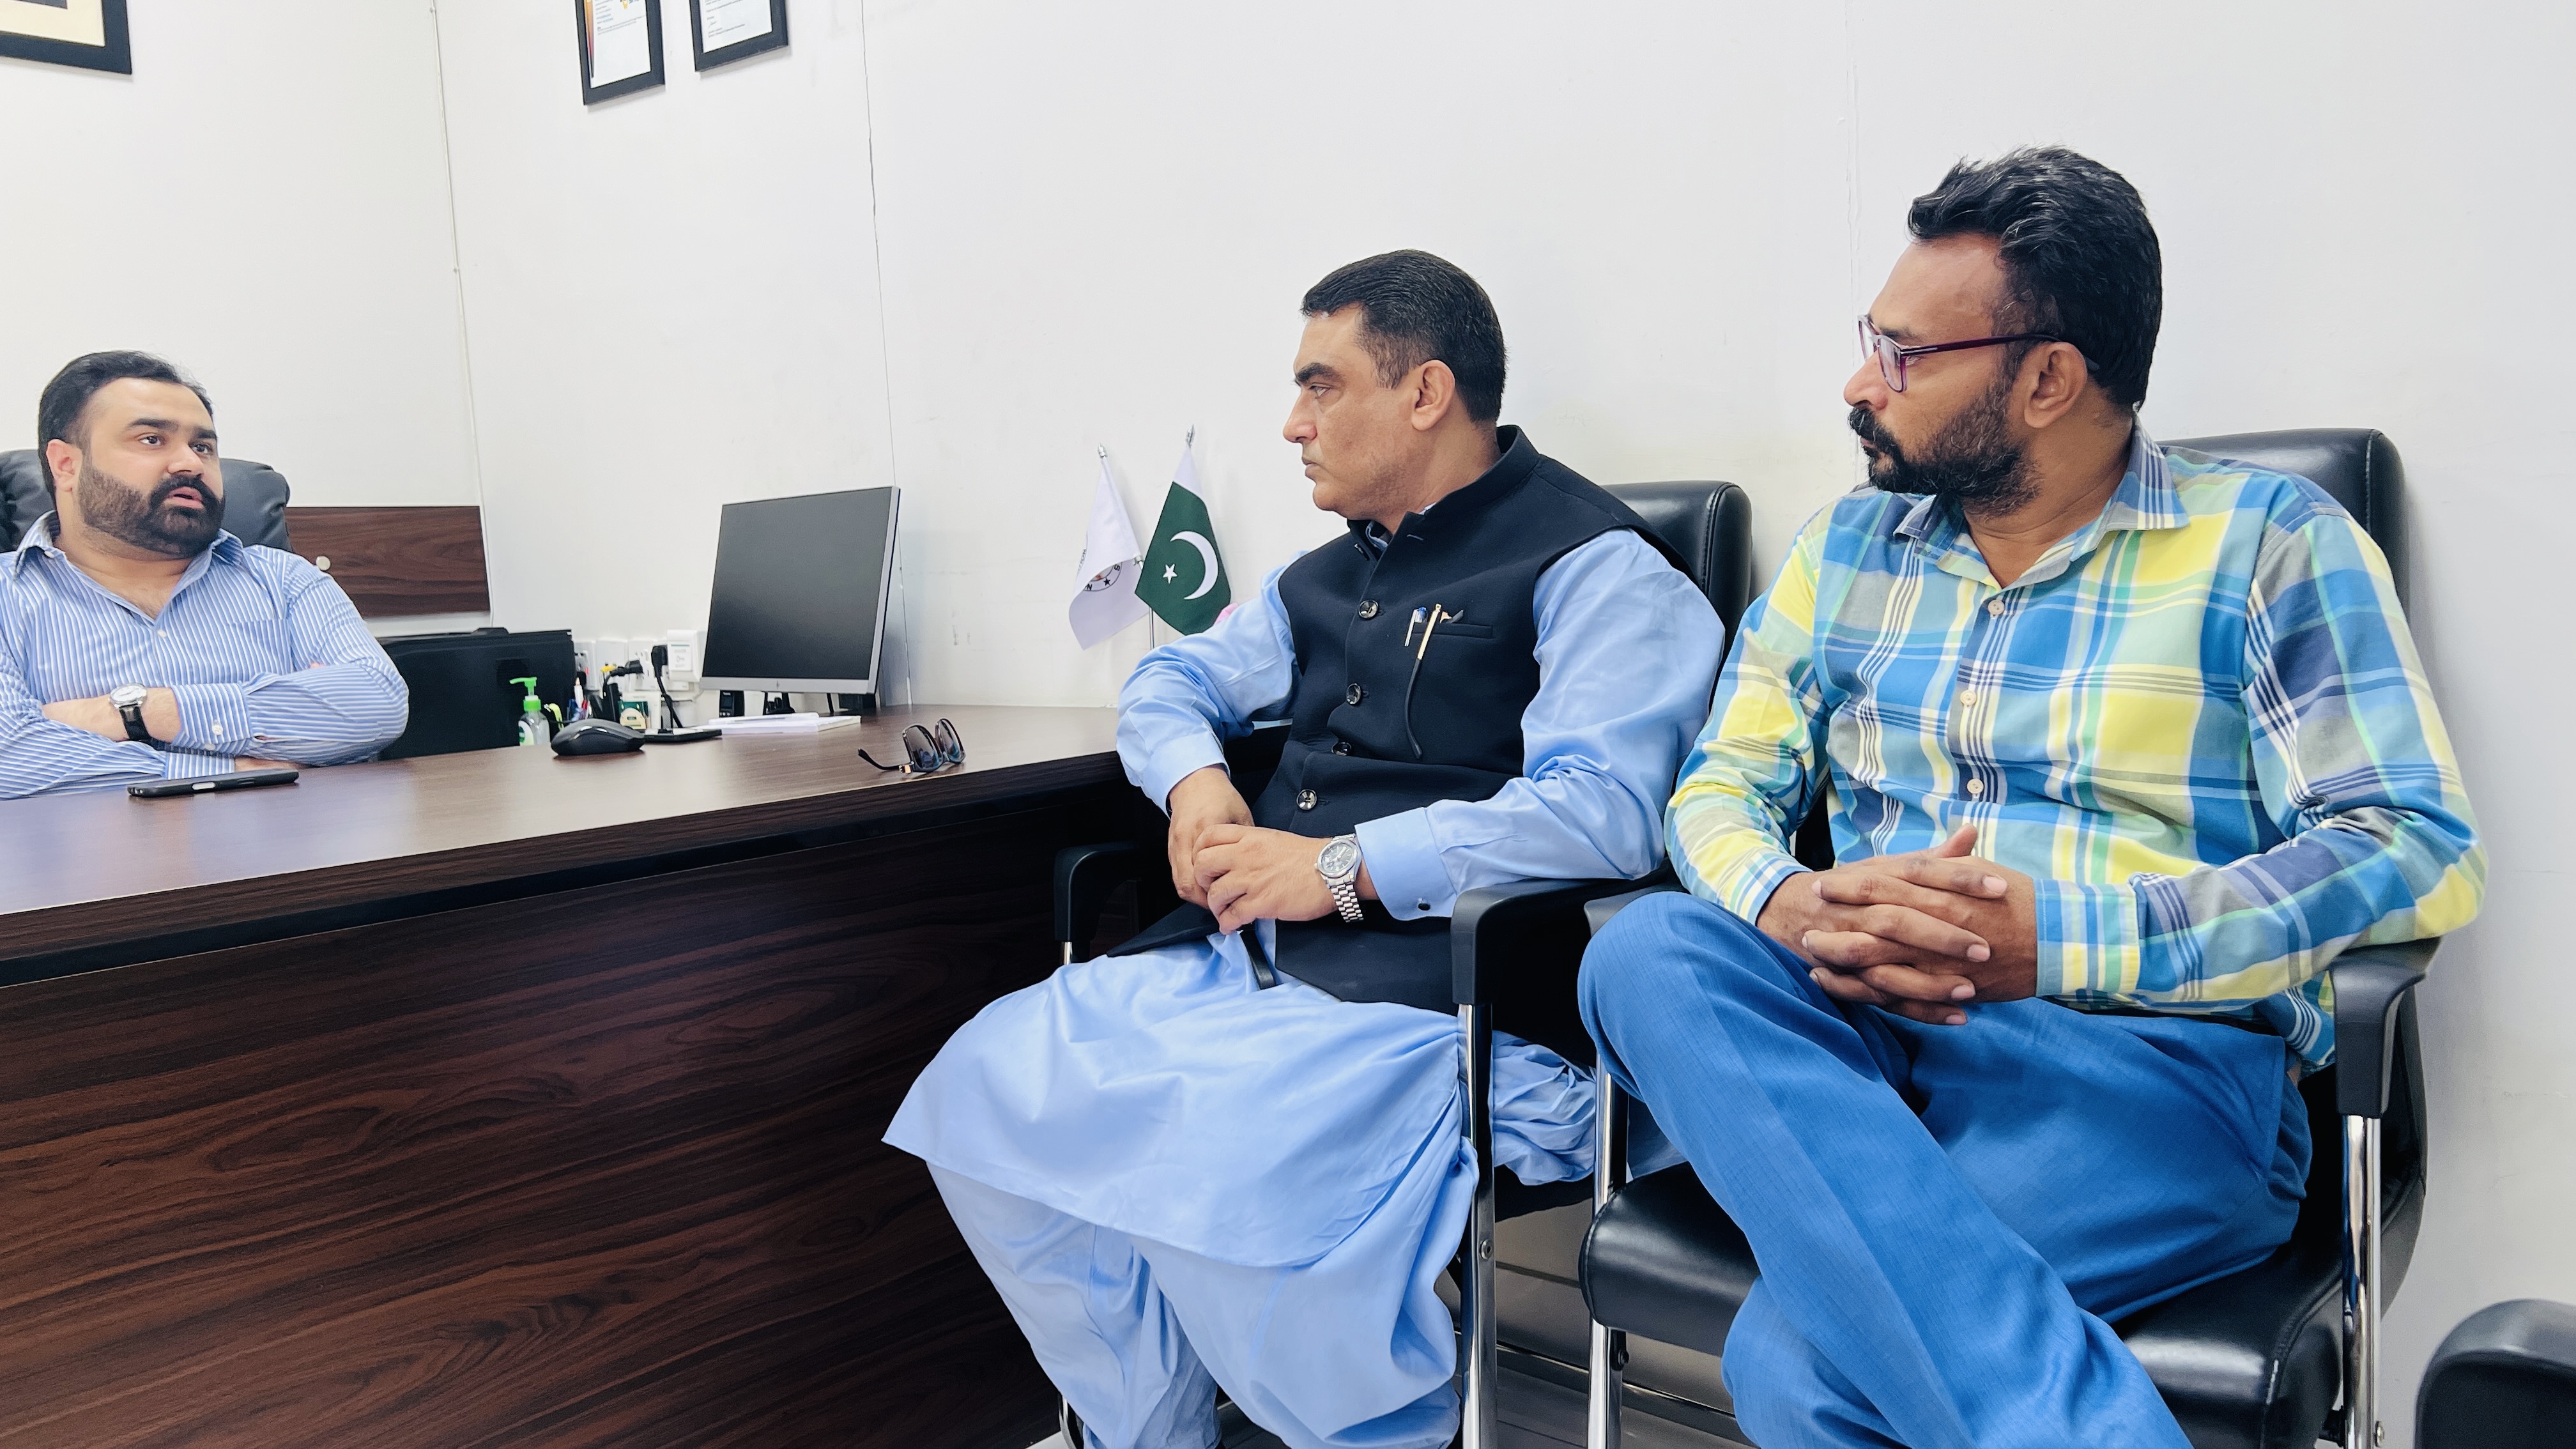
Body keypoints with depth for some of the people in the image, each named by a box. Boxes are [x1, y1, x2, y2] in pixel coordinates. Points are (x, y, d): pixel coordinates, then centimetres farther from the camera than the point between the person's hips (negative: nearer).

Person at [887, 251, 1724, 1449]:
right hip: (1243, 952, 8)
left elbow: (1601, 808, -17)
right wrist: (1196, 781, 8)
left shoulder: (1591, 565, -2)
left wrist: (1343, 867, -16)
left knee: (1216, 1161, -33)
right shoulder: (1332, 573, 23)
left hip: (1423, 985, -8)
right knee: (988, 1084, -11)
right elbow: (1170, 681, 33)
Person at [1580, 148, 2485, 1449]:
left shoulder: (2269, 542, 4)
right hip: (1855, 1041, 6)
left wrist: (2057, 938, -19)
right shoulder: (1844, 551, 17)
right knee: (1649, 952, -32)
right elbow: (1720, 789, 12)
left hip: (2148, 1061, -5)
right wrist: (1791, 910, -14)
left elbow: (2418, 852, -6)